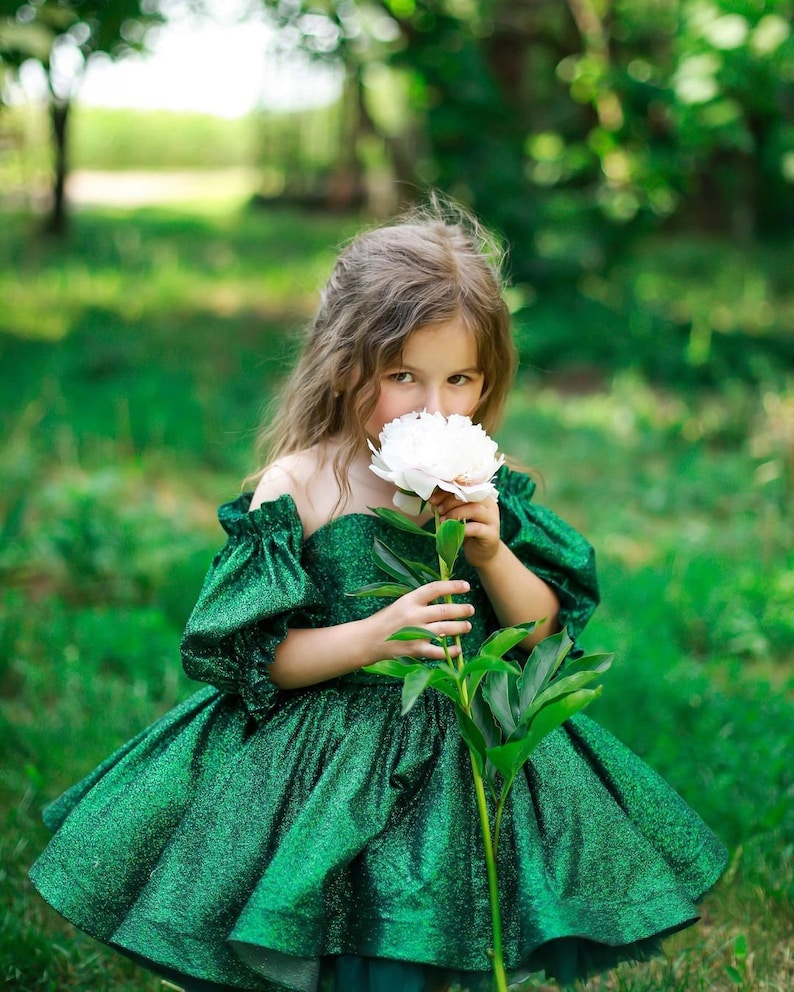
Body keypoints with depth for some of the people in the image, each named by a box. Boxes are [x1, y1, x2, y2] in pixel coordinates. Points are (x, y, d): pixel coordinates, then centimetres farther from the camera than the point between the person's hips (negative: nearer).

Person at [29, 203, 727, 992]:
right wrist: (371, 638, -22)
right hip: (342, 767, -4)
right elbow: (251, 654, -10)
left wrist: (491, 551, -12)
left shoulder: (484, 480, 2)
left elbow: (544, 628, 5)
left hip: (482, 754, 4)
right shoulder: (297, 487, -9)